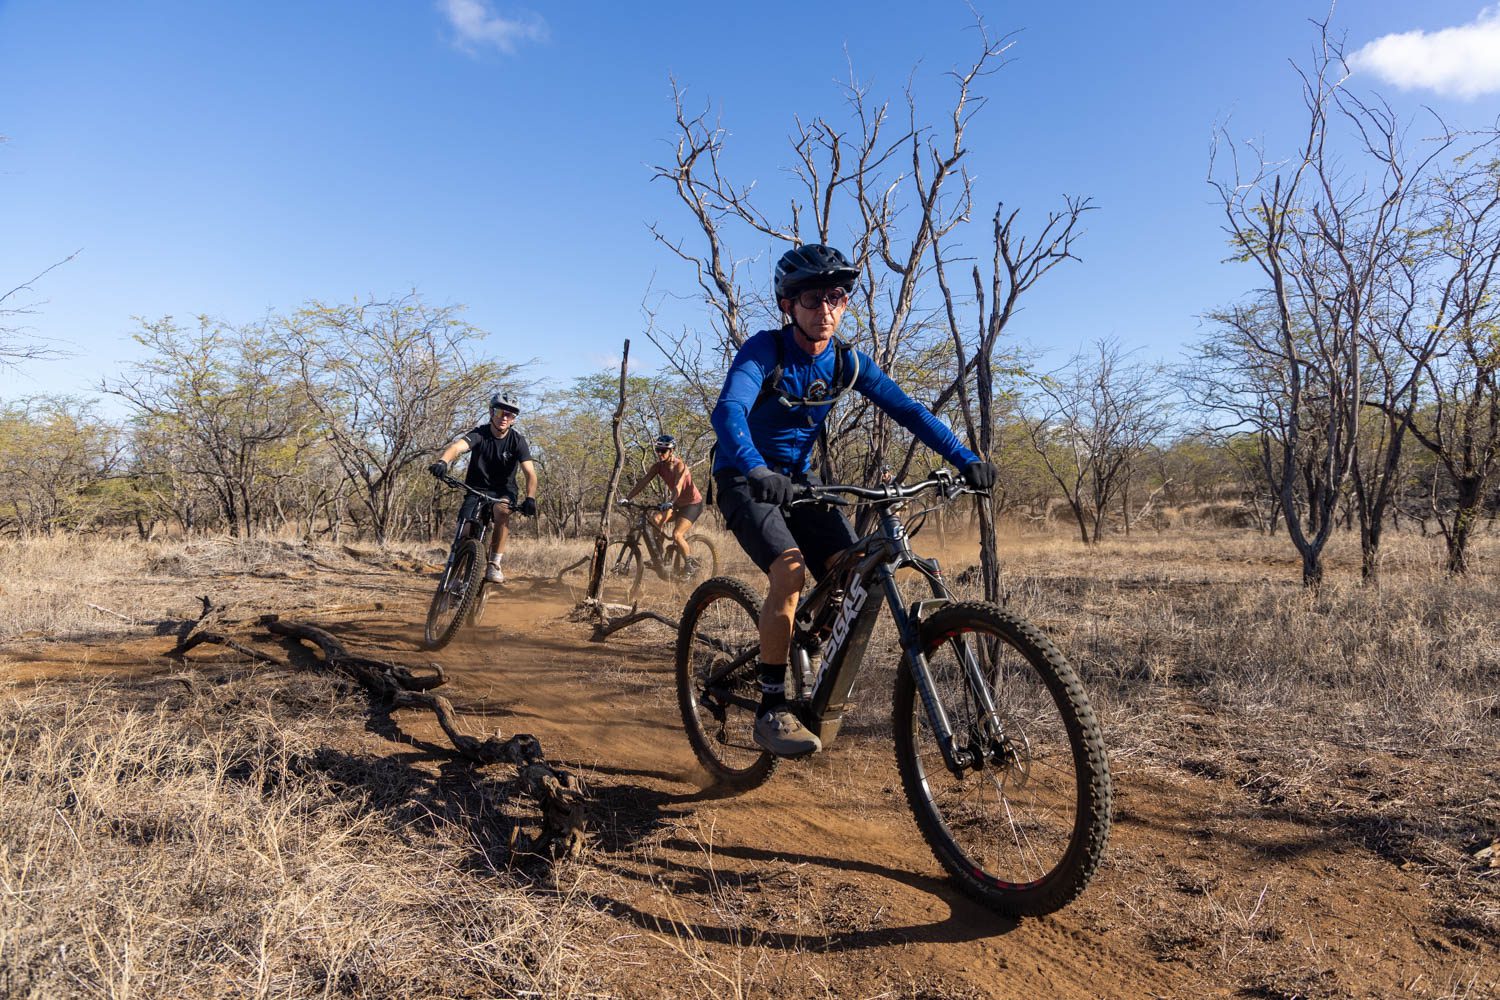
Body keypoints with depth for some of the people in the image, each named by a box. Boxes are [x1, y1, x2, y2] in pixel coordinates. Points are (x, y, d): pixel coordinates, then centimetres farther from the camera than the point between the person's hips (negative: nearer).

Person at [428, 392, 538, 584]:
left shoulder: (517, 440, -13)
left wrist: (530, 498, -39)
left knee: (502, 511, -34)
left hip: (503, 490, -1)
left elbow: (530, 472, -22)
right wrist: (442, 461, -58)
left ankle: (495, 565, -23)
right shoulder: (479, 434, -15)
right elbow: (457, 446, -36)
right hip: (477, 488, 1)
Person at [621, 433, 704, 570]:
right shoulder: (659, 466, -5)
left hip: (693, 504, -7)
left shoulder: (679, 465, -23)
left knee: (676, 535, -20)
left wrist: (671, 504, -55)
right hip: (678, 504, 7)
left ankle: (690, 565, 0)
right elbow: (643, 482, -11)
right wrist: (627, 498, -22)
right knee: (655, 522, -13)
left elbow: (678, 487, -38)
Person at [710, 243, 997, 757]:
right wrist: (756, 470, -55)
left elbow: (907, 410, -7)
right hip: (745, 479, -5)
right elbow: (728, 410, -36)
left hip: (797, 480, 5)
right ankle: (772, 709, -17)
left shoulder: (848, 361, -4)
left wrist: (966, 458, -20)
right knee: (790, 570, -30)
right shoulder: (765, 349, -19)